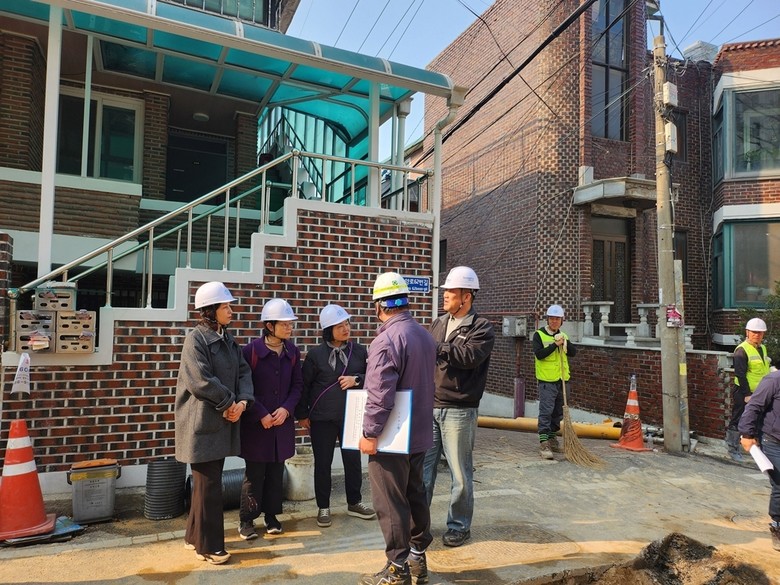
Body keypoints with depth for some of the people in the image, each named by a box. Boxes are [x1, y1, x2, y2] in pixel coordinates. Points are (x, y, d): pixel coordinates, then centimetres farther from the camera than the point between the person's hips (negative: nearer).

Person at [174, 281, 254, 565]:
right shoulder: (196, 339, -13)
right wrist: (228, 403, -13)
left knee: (207, 482, 16)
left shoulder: (228, 340, 12)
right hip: (203, 422, -8)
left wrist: (242, 402, -9)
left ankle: (194, 536, 31)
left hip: (223, 421, 8)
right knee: (208, 485, 1)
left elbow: (243, 372, 7)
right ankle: (208, 546, 15)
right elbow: (201, 380, -21)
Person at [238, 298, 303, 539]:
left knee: (276, 472, 12)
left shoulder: (292, 352, 1)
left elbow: (297, 385, 6)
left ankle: (271, 515, 28)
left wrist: (286, 408, -8)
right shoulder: (251, 350, -12)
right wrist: (261, 415, -14)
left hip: (282, 422, 4)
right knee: (254, 473, 4)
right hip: (256, 423, -4)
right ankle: (246, 520, 20)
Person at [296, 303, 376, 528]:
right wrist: (302, 415, 0)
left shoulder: (359, 351, 0)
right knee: (323, 463, 7)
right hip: (322, 418, -2)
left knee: (353, 459, 10)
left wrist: (357, 379, -12)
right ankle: (323, 507, 24)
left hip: (351, 416, 2)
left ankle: (354, 503, 29)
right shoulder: (315, 354, -6)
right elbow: (304, 386, 0)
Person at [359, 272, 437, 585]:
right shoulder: (425, 335, 6)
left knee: (391, 503, 4)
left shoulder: (386, 340, -21)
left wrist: (370, 433, -16)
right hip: (419, 434, 9)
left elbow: (380, 395, -25)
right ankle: (418, 558, 32)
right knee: (415, 495, 19)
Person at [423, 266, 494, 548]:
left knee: (460, 472, 8)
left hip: (459, 411, -5)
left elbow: (468, 356, -22)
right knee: (422, 466, 11)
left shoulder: (482, 328, -5)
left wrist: (433, 346, -20)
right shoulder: (438, 323, 13)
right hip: (429, 406, 5)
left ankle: (459, 525, 25)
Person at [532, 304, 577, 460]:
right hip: (546, 381, -6)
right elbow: (539, 354, -18)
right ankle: (544, 443, -11)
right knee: (546, 411, -11)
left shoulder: (563, 336, 12)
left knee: (558, 412, 14)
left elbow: (573, 352, 3)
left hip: (561, 380, 6)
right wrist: (555, 344, -20)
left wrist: (565, 342, -13)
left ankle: (552, 438, 28)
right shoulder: (539, 335, -6)